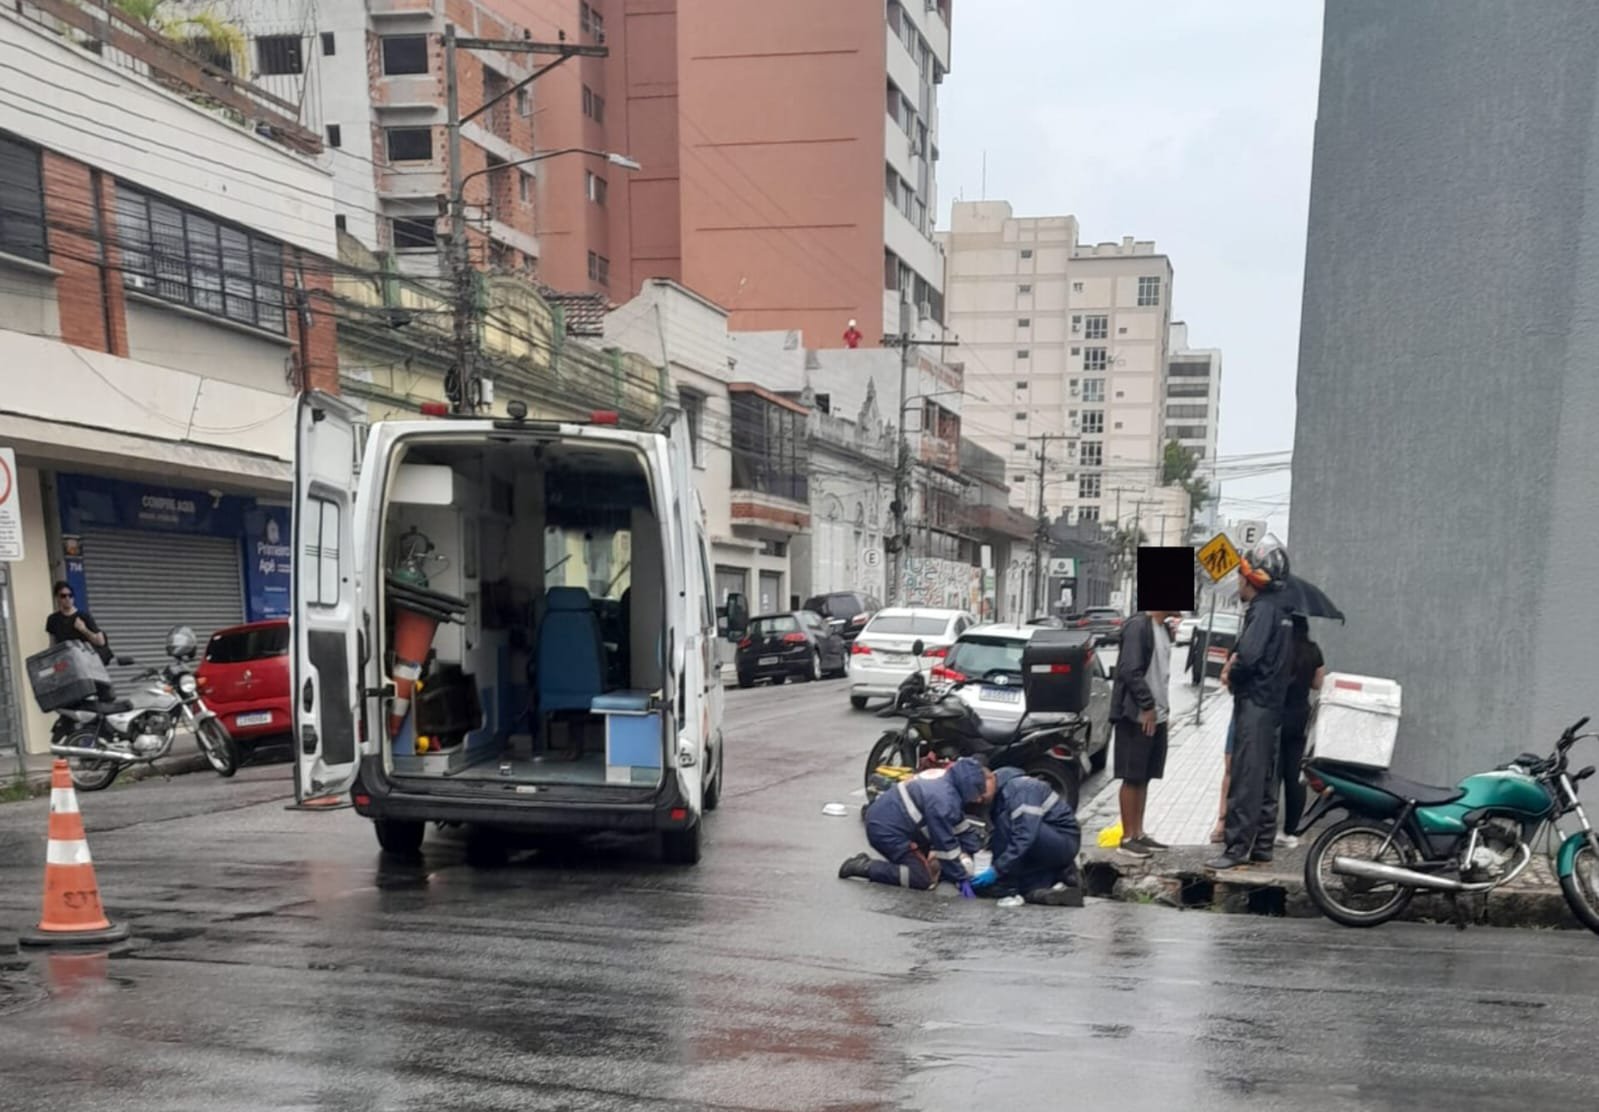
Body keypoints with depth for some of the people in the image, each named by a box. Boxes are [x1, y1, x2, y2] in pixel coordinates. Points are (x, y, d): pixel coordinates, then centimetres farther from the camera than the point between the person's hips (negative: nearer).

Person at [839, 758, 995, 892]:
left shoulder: (949, 780, 3)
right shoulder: (943, 801, -27)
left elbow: (960, 827, 11)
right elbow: (946, 844, -20)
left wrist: (965, 864, 10)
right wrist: (961, 877, -7)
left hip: (885, 818, 10)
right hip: (886, 830, -10)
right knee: (925, 878, -11)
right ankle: (863, 867, -7)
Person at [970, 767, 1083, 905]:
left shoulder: (1020, 788, -23)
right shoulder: (996, 796, 4)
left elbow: (1025, 836, -32)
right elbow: (995, 838, 5)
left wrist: (996, 870, -32)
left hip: (1064, 841, -9)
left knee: (1005, 822, -27)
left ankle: (1008, 887, -20)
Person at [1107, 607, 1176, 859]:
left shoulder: (1163, 629, 14)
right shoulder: (1138, 626, -14)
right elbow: (1130, 671, -19)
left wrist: (1161, 708, 12)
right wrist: (1147, 706, -17)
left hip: (1156, 716, 9)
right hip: (1137, 716, -9)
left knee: (1144, 777, 13)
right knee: (1132, 778, -1)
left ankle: (1139, 833, 20)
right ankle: (1127, 837, 6)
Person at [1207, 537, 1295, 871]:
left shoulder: (1263, 609, -15)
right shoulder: (1279, 609, 15)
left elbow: (1249, 654, -26)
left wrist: (1231, 672, -7)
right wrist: (1235, 662, 6)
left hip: (1254, 704, -10)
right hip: (1272, 703, 10)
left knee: (1245, 780, -8)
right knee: (1265, 779, 14)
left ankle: (1237, 848, -7)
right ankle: (1262, 846, 21)